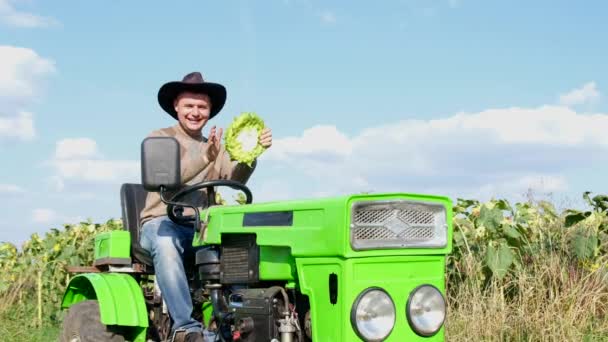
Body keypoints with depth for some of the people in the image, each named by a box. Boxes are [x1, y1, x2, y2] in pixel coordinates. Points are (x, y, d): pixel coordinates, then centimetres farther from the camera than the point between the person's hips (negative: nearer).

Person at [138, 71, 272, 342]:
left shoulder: (217, 146, 19)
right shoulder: (160, 138, 6)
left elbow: (234, 178, -2)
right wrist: (204, 158, -30)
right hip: (162, 223, -3)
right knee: (166, 244, -39)